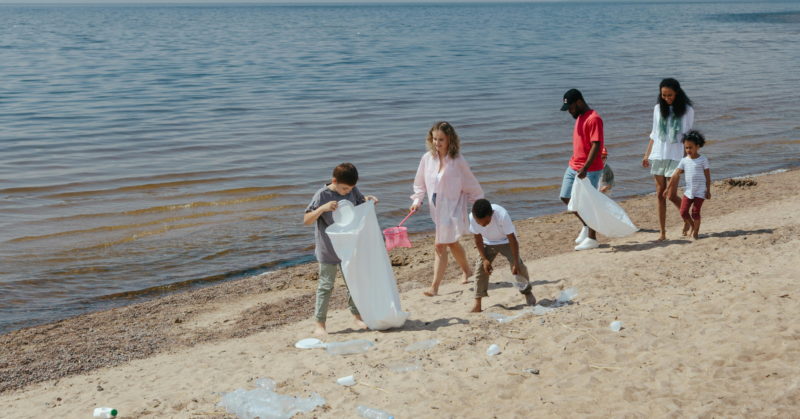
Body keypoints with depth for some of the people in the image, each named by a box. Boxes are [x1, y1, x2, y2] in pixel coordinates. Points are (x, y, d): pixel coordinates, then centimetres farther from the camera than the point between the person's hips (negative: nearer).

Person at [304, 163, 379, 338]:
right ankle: (319, 323, 11)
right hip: (328, 251, -5)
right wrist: (322, 208, -36)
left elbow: (360, 201, 18)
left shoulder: (352, 190, -4)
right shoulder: (322, 195, -19)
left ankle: (357, 316, 29)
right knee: (326, 286, 2)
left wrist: (368, 199, -5)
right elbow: (306, 220, -20)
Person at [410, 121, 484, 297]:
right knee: (452, 243, 22)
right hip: (437, 209, 6)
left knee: (440, 245, -13)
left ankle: (434, 287, -9)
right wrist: (417, 201, -1)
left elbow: (472, 187, -5)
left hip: (453, 209, -6)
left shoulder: (458, 161, -15)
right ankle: (467, 271, 46)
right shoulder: (427, 158, -3)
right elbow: (420, 183, 11)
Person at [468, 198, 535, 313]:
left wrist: (516, 263, -27)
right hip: (488, 243, 3)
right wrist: (484, 259, -14)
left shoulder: (502, 215, -38)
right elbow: (478, 238, -10)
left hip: (506, 241, -3)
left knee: (518, 266, -16)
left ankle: (527, 291, 10)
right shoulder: (472, 218, -28)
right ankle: (477, 303, -6)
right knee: (480, 267, -10)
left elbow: (512, 239, -29)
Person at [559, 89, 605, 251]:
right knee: (566, 198, 12)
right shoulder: (580, 117, 12)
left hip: (589, 170, -9)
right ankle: (586, 226, 28)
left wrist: (585, 168, -31)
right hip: (574, 166, 9)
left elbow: (596, 146, -24)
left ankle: (592, 239, 10)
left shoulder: (593, 119, -18)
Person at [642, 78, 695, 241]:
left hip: (675, 157, -4)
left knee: (671, 195, -7)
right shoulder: (658, 109, 7)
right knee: (660, 194, 3)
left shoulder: (687, 110, -3)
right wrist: (647, 154, 9)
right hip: (658, 156, 4)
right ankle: (662, 233, 8)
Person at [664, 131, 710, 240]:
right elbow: (676, 175, 3)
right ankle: (692, 225, 28)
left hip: (700, 191, -4)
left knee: (695, 212, -3)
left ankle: (695, 232, 13)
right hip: (688, 190, 4)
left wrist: (708, 191, -4)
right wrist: (668, 188, 0)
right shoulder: (684, 160, 3)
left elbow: (707, 176, -2)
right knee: (683, 212, 1)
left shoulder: (703, 160, -5)